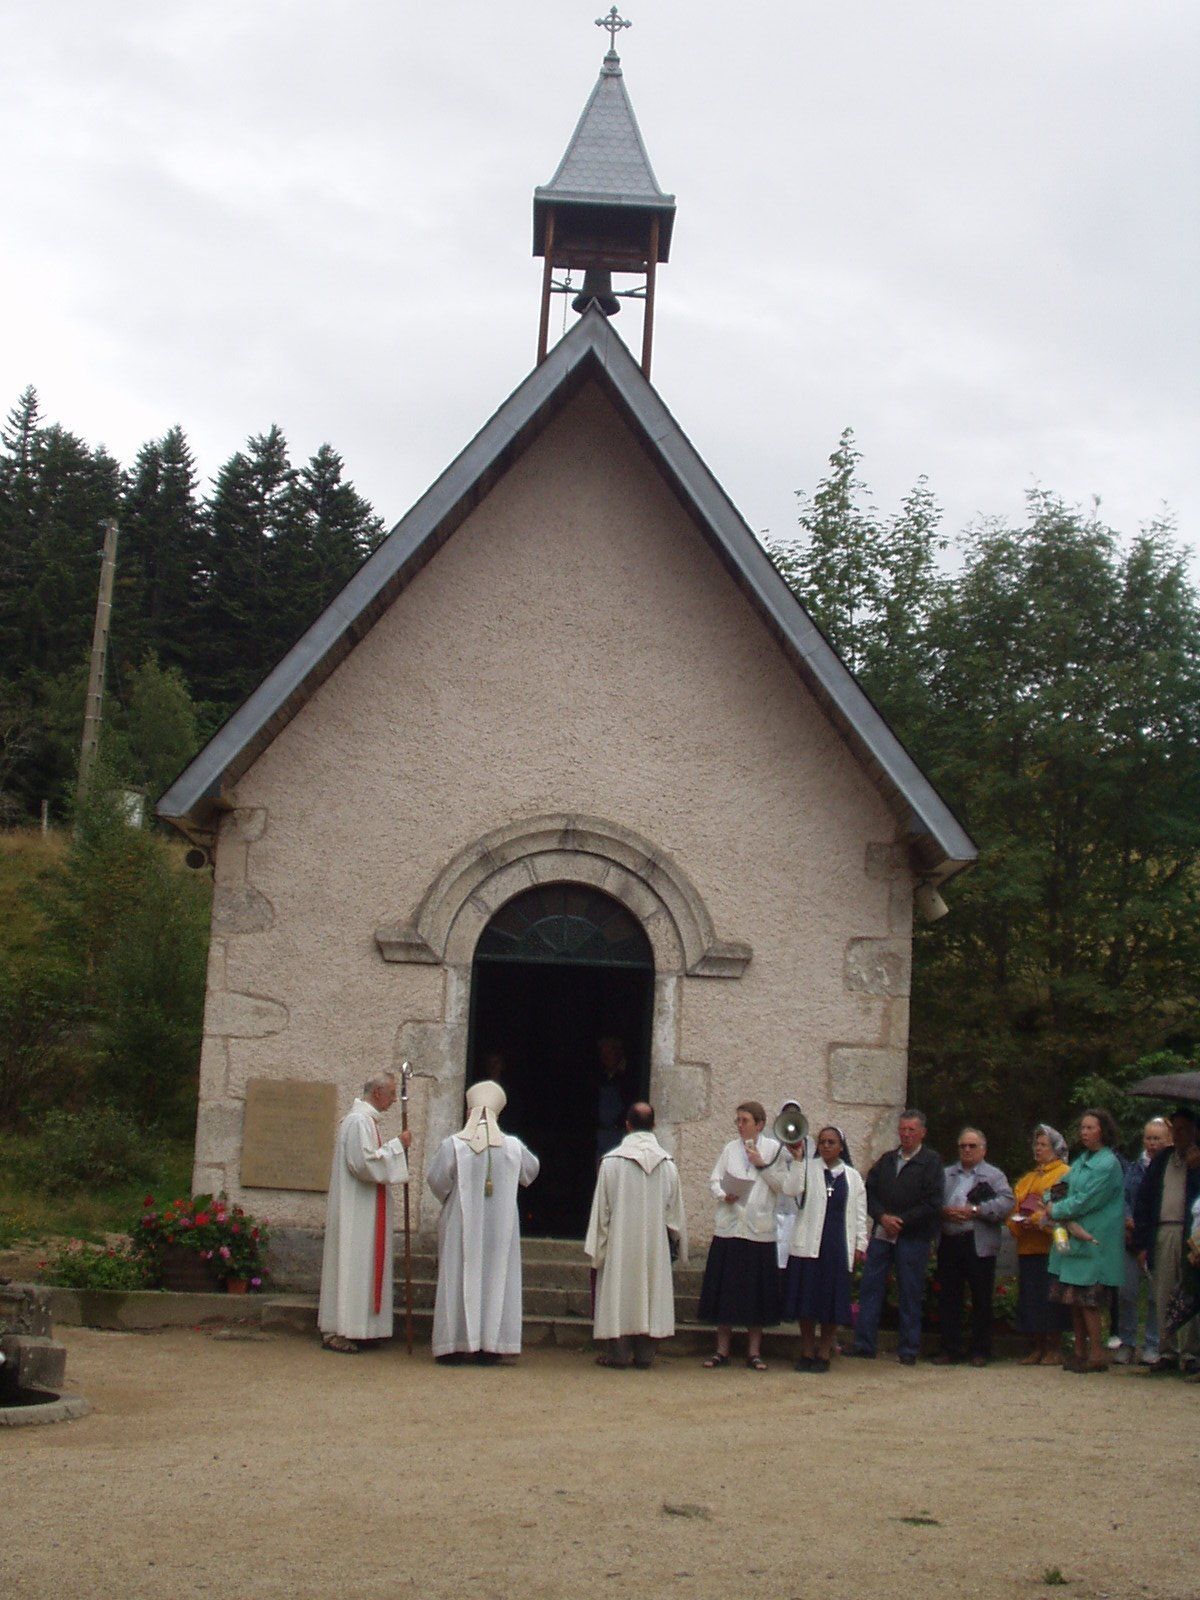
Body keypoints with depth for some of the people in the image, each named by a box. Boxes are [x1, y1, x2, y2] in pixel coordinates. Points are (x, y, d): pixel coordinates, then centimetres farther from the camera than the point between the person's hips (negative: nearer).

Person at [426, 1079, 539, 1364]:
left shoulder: (453, 1144, -11)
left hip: (461, 1226, -2)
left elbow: (435, 1179, -6)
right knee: (495, 1279, 7)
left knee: (459, 1279, 4)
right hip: (500, 1228, 2)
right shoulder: (513, 1146, -3)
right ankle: (490, 1345, 5)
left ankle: (456, 1344, 4)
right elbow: (531, 1170, 15)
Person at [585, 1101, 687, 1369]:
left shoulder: (612, 1161, -9)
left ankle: (618, 1353, 6)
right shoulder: (667, 1164, -2)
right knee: (651, 1293, 8)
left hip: (620, 1240, -2)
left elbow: (601, 1207, -6)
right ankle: (644, 1354, 10)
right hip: (655, 1241, 2)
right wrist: (678, 1240, 17)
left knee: (618, 1291, 4)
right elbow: (675, 1207, 4)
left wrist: (597, 1245, 1)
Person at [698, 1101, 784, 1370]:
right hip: (729, 1227, 2)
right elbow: (714, 1180, 8)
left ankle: (754, 1352, 12)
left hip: (759, 1230, -2)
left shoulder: (773, 1148, 4)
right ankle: (722, 1350, 12)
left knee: (756, 1290, 2)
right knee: (724, 1290, 2)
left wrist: (762, 1164, -10)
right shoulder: (730, 1149, 11)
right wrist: (723, 1195, -11)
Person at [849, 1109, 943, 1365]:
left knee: (910, 1294, 2)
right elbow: (870, 1192, 10)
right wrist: (883, 1217, -8)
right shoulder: (886, 1160, 15)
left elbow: (932, 1204, -9)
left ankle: (909, 1351, 9)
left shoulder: (931, 1161, -1)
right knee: (870, 1287, 2)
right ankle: (864, 1344, 7)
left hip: (913, 1237, -4)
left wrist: (901, 1222, -11)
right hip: (882, 1234, 4)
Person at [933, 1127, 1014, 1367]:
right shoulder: (946, 1174, 18)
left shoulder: (995, 1175, 6)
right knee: (948, 1298, 5)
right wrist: (945, 1211, -10)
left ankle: (981, 1351, 9)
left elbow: (1006, 1203, -9)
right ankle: (948, 1349, 12)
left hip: (979, 1246, -3)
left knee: (981, 1300, 1)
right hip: (949, 1243, 3)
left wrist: (974, 1210, -16)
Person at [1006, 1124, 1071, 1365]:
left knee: (1050, 1298, -7)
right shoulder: (1028, 1178, 24)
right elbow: (1014, 1207, 23)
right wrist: (1017, 1223, 2)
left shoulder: (1064, 1174, 0)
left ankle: (1054, 1349, -1)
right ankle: (1036, 1347, 11)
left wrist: (1041, 1220, -20)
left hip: (1050, 1246, -7)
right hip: (1027, 1246, 7)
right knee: (1029, 1298, 5)